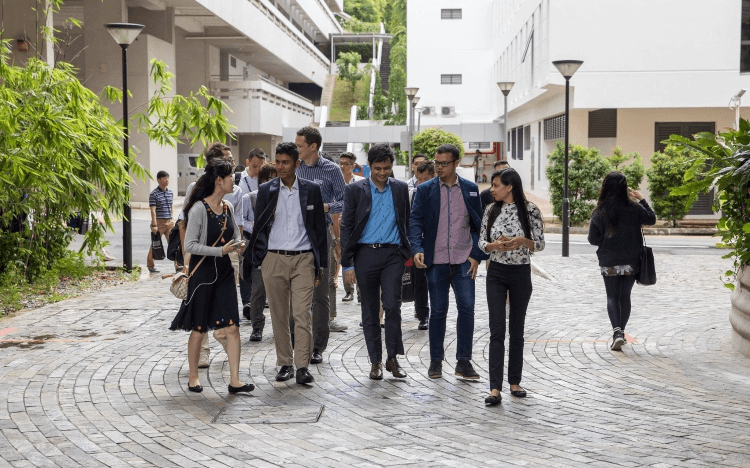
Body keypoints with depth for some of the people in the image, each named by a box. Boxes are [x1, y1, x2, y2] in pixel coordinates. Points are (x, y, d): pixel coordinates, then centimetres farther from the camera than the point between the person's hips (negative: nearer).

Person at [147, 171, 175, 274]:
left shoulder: (170, 193, 12)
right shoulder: (154, 194, -8)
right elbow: (153, 210, -12)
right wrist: (154, 225, -17)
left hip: (169, 222, 5)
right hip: (159, 222, -5)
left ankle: (177, 264, 3)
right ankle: (150, 265, 18)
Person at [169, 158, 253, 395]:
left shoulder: (228, 207, 7)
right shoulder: (199, 209, -13)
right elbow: (190, 245, -16)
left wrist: (238, 244, -3)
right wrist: (221, 250, -21)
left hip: (224, 272, 6)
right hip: (203, 273, -6)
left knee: (232, 327, -3)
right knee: (199, 329, 6)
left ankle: (234, 380, 0)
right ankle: (193, 377, 22)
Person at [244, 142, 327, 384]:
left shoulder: (312, 190, 5)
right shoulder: (266, 190, 6)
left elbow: (320, 228, 8)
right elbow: (258, 227, 9)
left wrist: (321, 264, 5)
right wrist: (257, 259, 2)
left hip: (303, 258, -1)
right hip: (274, 259, 1)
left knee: (302, 314, -7)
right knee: (279, 315, 6)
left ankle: (302, 366, -3)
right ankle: (285, 363, 16)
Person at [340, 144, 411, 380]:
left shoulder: (400, 189, 7)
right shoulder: (355, 190, 1)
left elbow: (406, 223, 14)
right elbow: (346, 227, 0)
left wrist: (408, 252, 7)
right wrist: (348, 264, -5)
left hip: (393, 254, 0)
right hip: (365, 254, 0)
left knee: (392, 306, -10)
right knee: (370, 309, 6)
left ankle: (393, 358, 3)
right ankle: (376, 361, 15)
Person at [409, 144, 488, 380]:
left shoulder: (470, 189, 7)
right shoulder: (425, 190, 4)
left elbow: (478, 224, 9)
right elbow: (415, 221, -2)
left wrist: (476, 255, 0)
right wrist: (418, 249, -17)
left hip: (463, 261, 1)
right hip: (436, 261, -1)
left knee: (467, 308, -4)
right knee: (438, 310, 5)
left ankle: (464, 362, 6)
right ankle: (436, 361, 17)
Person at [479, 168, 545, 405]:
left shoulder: (530, 210, -5)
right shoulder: (491, 210, 3)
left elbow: (540, 244, -3)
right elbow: (481, 242, 5)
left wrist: (522, 241, -21)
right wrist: (496, 245, -16)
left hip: (521, 273, -1)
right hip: (496, 273, 1)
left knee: (517, 330, 8)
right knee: (497, 331, -6)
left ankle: (514, 382, 21)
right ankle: (495, 388, -9)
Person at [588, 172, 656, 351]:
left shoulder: (599, 212, -10)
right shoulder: (634, 208, -9)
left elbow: (593, 239, -7)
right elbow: (651, 219, 9)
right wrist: (642, 200, 14)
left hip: (609, 262, -1)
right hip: (631, 261, 1)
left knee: (612, 297, 8)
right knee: (625, 296, 14)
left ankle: (616, 330, -11)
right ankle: (621, 332, 19)